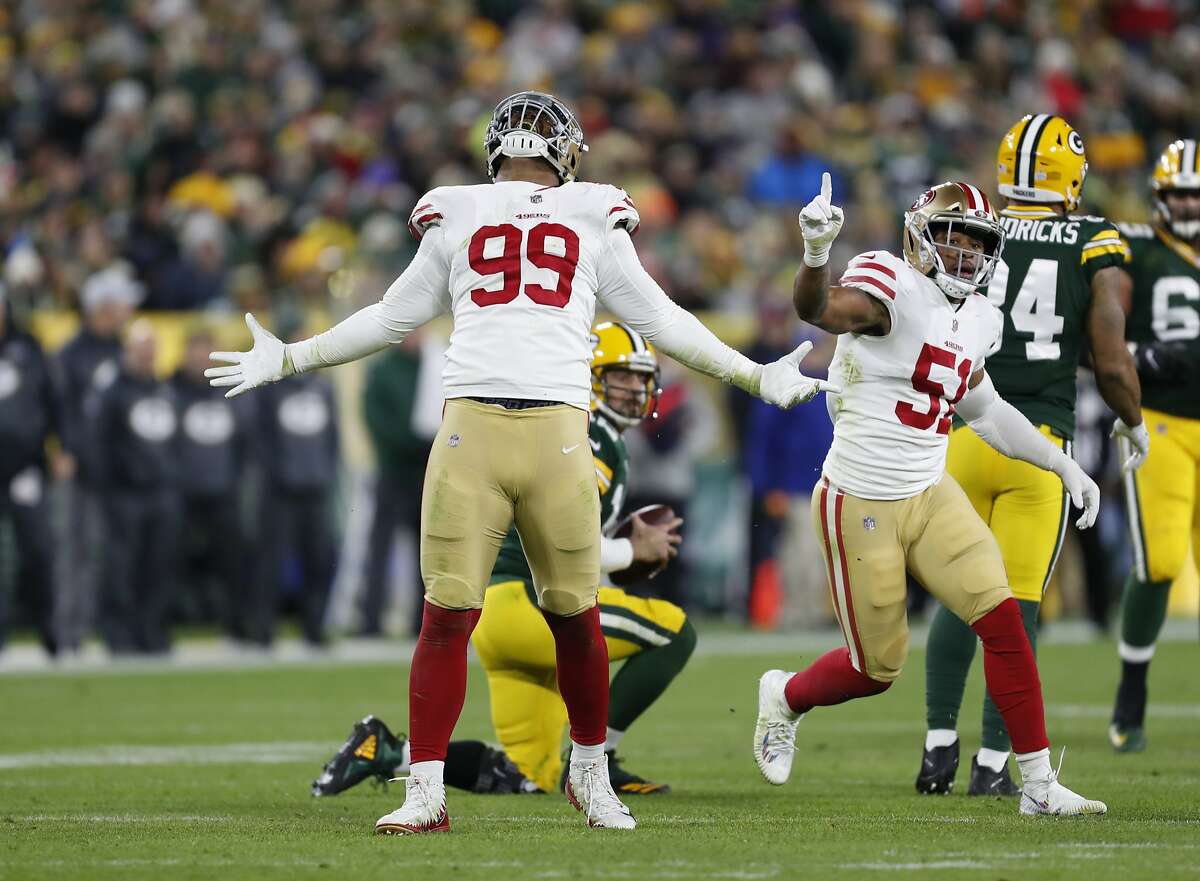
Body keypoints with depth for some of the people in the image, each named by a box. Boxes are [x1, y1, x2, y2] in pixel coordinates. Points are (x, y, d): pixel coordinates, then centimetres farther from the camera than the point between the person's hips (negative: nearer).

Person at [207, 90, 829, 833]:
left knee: (576, 618, 4)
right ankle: (426, 791, -1)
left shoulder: (593, 219, 18)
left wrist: (753, 375, 22)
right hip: (472, 429, 0)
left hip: (558, 433, 0)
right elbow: (393, 319, 28)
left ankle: (590, 773, 23)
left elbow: (658, 319, 23)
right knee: (448, 614, -5)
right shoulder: (455, 216, 19)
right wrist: (289, 360, 30)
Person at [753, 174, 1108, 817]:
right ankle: (786, 698, 37)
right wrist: (816, 252, -59)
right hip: (860, 503, -6)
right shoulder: (892, 286, -16)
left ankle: (1038, 783, -4)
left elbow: (982, 409, 25)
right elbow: (818, 309, -37)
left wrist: (1064, 466, 25)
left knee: (1002, 619, -10)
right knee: (878, 669, 4)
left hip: (930, 496, 6)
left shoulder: (979, 322, 8)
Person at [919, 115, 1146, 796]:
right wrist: (1135, 423, 13)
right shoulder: (1098, 249, -2)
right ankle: (993, 762, 2)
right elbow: (1112, 363, -6)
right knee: (1017, 605, 3)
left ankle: (940, 743, 11)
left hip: (961, 434, 2)